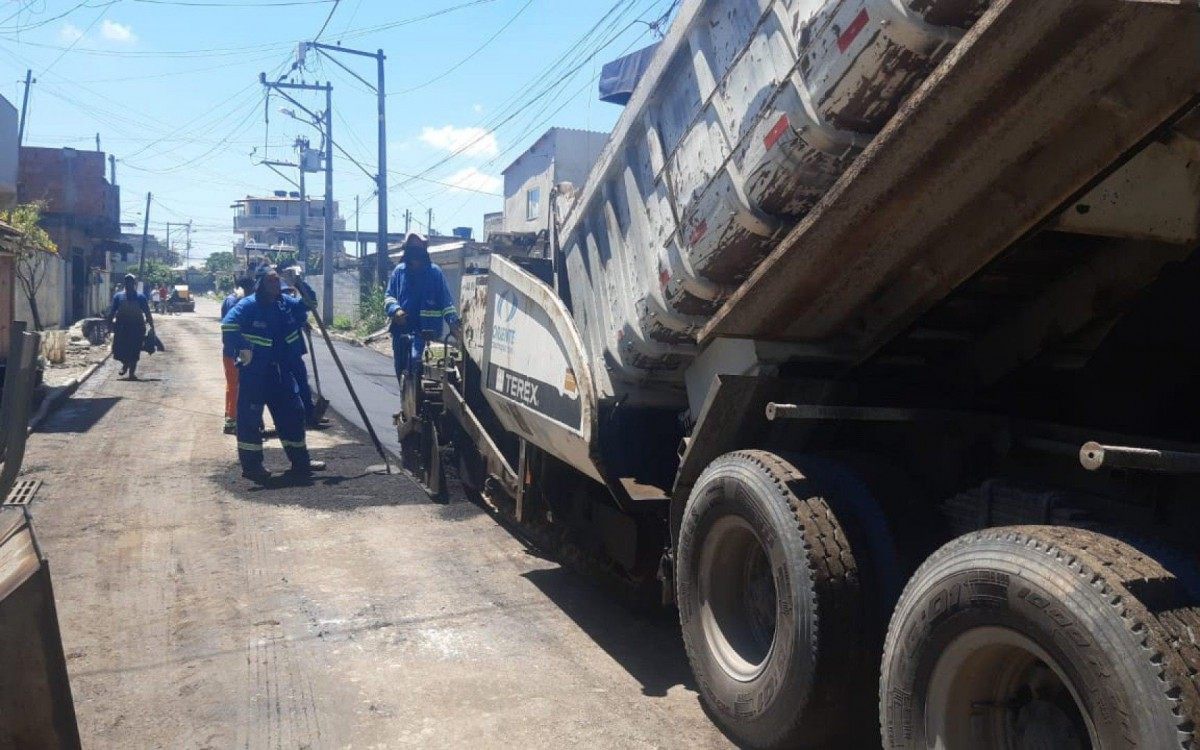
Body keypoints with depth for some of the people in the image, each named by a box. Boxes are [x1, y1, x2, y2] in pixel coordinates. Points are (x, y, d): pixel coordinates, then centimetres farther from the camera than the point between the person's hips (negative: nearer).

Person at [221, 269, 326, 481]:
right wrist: (243, 348, -29)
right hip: (254, 372, -7)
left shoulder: (286, 303, 7)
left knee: (292, 413, 10)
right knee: (251, 416, 0)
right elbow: (228, 324, -25)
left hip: (281, 371, 7)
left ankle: (300, 461, 19)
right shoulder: (249, 305, -13)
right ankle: (251, 465, 9)